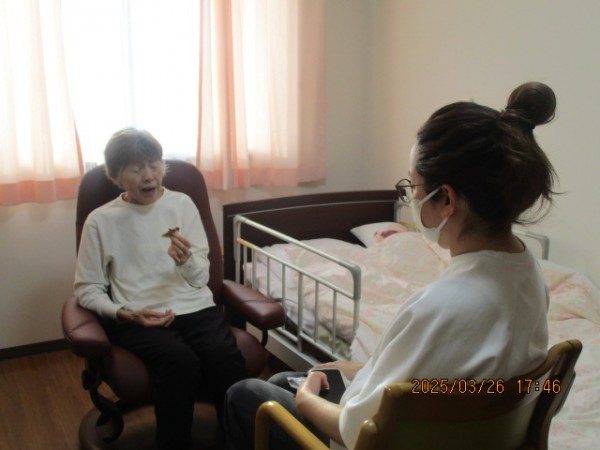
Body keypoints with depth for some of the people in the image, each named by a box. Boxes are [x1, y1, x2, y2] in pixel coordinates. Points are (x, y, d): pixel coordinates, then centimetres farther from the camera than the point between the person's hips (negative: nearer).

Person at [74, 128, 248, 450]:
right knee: (180, 362, -33)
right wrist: (126, 314, -13)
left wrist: (186, 260, -16)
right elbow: (87, 290, 4)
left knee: (225, 357, -29)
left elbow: (201, 279, 7)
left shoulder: (182, 204, 7)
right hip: (137, 318, -2)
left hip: (194, 308, 2)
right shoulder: (100, 221, 2)